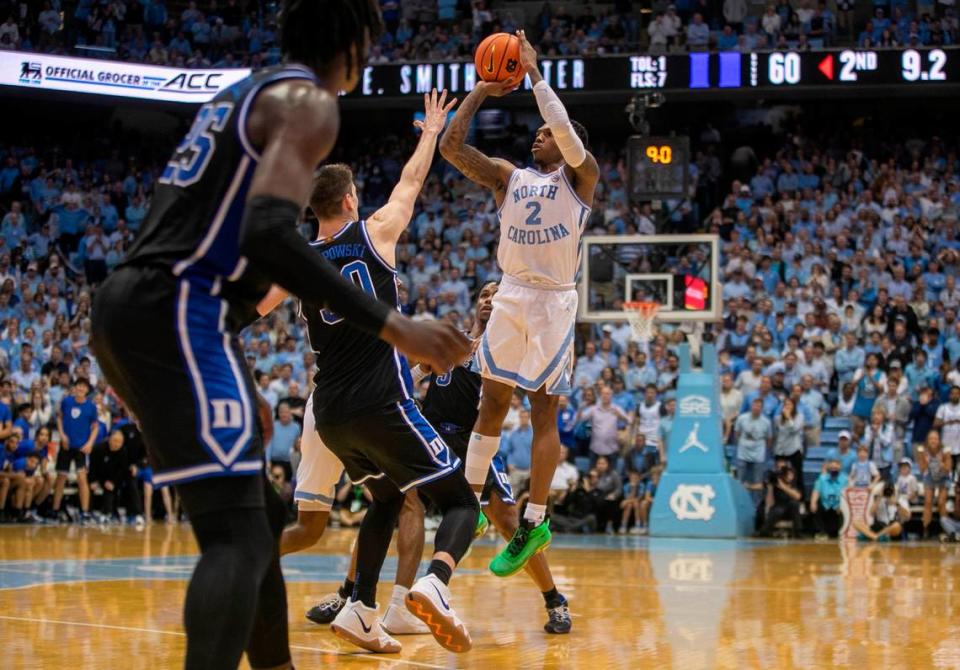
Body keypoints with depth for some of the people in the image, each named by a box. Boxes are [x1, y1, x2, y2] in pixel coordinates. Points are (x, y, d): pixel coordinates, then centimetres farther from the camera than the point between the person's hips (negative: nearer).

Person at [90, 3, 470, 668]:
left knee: (259, 515, 19)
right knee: (237, 533, -17)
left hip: (134, 305, 10)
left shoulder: (244, 92, 24)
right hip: (179, 315, -10)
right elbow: (268, 233, -21)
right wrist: (392, 326, -21)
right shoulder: (308, 102, -6)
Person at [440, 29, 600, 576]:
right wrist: (479, 93, 0)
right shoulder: (509, 177, 11)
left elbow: (570, 136, -22)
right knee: (492, 403, 8)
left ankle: (536, 521, 2)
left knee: (544, 412, -2)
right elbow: (452, 147, 4)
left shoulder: (581, 177, -2)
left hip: (554, 302, -5)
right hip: (511, 296, 5)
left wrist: (535, 75, -18)